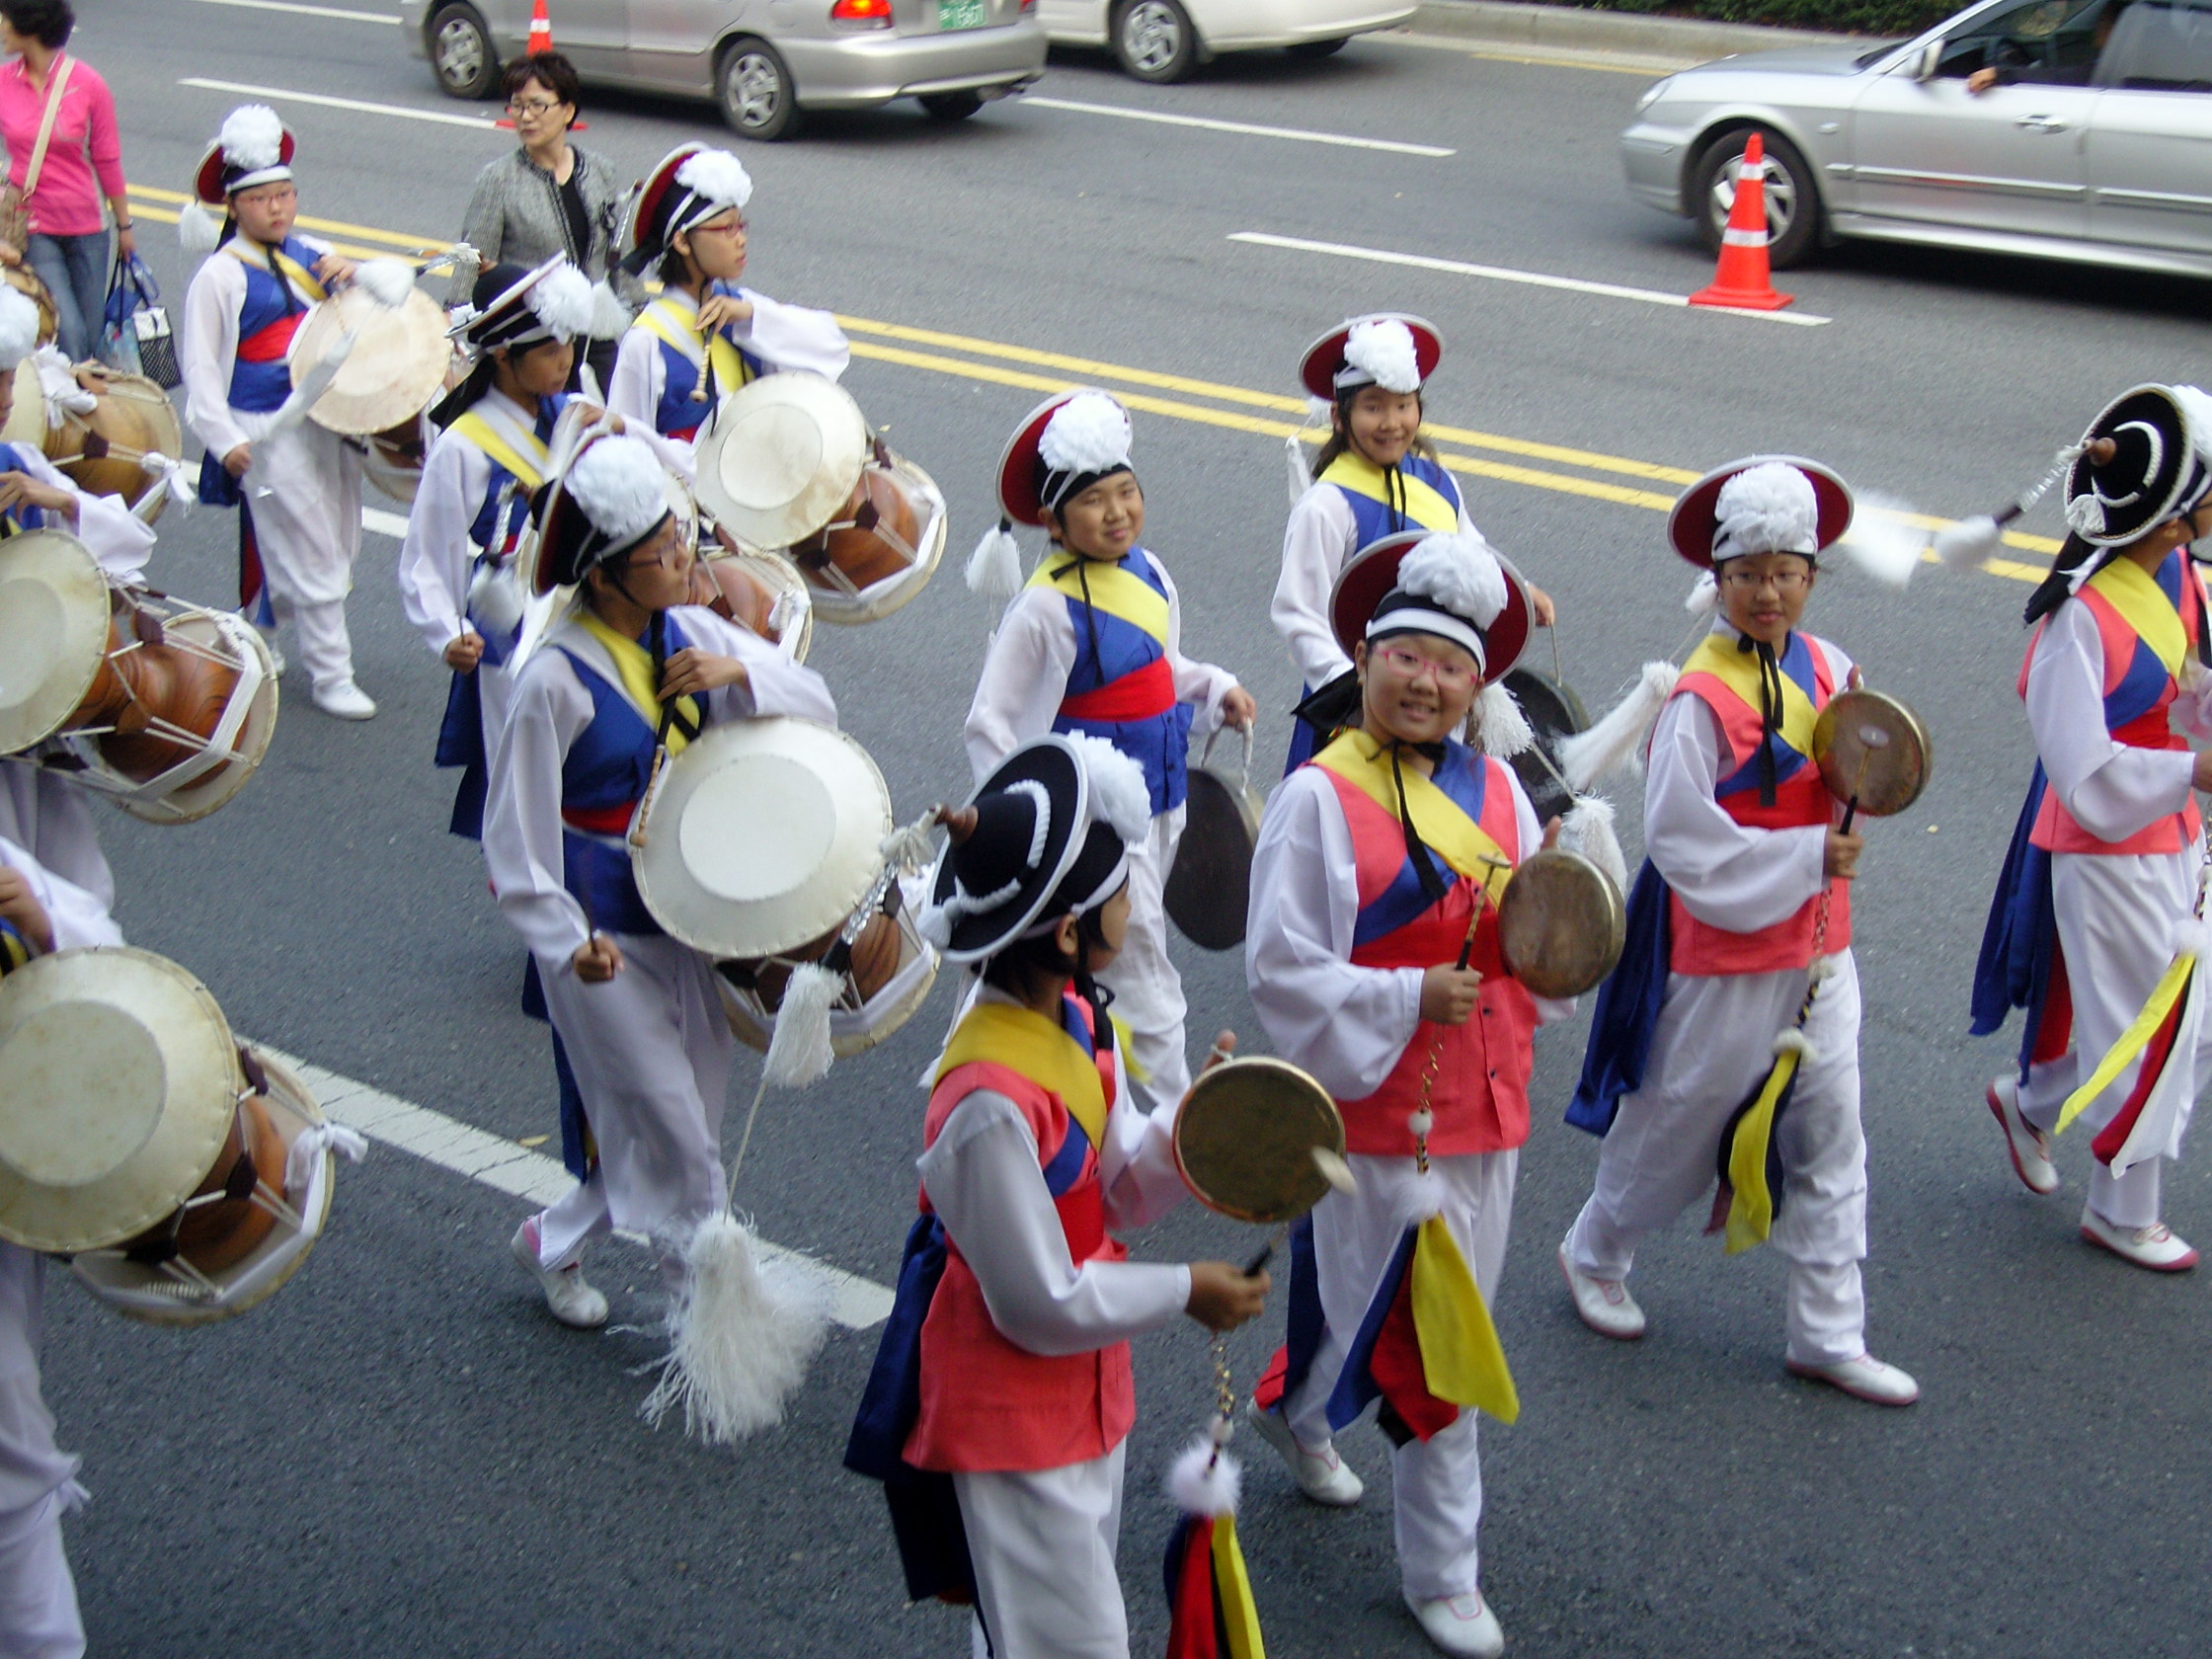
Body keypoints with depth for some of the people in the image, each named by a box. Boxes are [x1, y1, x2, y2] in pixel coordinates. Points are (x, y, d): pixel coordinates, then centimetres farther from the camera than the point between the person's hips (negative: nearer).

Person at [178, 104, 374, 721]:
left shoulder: (313, 254, 9)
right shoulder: (220, 276, -7)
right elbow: (198, 363, -6)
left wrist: (354, 277, -7)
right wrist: (223, 439, -13)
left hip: (330, 419, 7)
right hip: (268, 432, -7)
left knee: (336, 541, 15)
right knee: (312, 553, -5)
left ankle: (256, 635, 35)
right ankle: (331, 676, 4)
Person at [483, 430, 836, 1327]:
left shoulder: (688, 633, -2)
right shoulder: (555, 680, -20)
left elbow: (820, 709, 2)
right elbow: (515, 835, -17)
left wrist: (742, 674, -18)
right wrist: (569, 944, -30)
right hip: (609, 940, -7)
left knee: (681, 1125, 16)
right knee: (674, 1132, 0)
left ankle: (555, 1242, 37)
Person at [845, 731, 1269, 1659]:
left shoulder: (1078, 1024, -3)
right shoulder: (992, 1105, -32)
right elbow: (1041, 1306, -24)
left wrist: (1182, 1133, -14)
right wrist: (1184, 1294, -13)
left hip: (1082, 1397, 9)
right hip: (1009, 1418, -9)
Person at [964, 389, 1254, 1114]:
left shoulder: (1146, 570, 0)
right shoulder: (1047, 608, -22)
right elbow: (991, 725, -19)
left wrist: (1215, 690, 0)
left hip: (1161, 796, 8)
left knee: (1115, 953, 23)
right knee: (1141, 969, 1)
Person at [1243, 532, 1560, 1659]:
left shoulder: (1494, 790, 6)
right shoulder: (1320, 797, -13)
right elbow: (1281, 967, -16)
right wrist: (1407, 999, -24)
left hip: (1481, 1102, 6)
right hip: (1376, 1105, -6)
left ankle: (1298, 1411, 43)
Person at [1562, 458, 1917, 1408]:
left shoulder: (1828, 670, 3)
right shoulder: (1703, 698, -18)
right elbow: (1680, 838, -21)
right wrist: (1806, 856, -20)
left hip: (1815, 946, 7)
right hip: (1722, 950, -6)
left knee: (1830, 1134, 9)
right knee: (1677, 1123, 9)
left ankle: (1828, 1336, 19)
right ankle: (1595, 1254, 36)